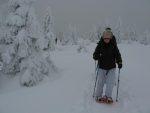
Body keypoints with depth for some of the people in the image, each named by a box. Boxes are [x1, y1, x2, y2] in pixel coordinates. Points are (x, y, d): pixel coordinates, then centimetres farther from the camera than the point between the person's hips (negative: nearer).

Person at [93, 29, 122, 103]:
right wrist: (97, 56, -27)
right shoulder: (100, 45, -4)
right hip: (102, 67, 0)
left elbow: (118, 55, 2)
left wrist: (119, 62, -15)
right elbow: (94, 55, -4)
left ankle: (108, 96, -5)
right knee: (100, 82, -2)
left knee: (111, 82, -11)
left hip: (111, 67, 1)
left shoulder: (113, 46, -2)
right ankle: (98, 96, 11)